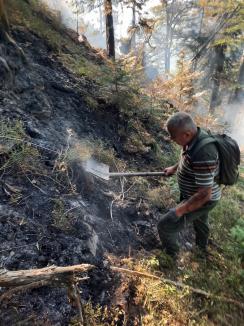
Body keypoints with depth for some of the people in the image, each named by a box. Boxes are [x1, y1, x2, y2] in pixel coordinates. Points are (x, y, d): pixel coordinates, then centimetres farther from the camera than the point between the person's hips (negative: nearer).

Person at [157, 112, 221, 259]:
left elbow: (204, 195, -35)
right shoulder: (196, 135, -13)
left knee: (165, 225, -5)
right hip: (196, 194, 10)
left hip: (202, 200, -9)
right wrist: (174, 168, 10)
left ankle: (171, 254, 26)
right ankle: (203, 247, 65)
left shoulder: (202, 155, -41)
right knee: (200, 221, 35)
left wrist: (180, 211, -26)